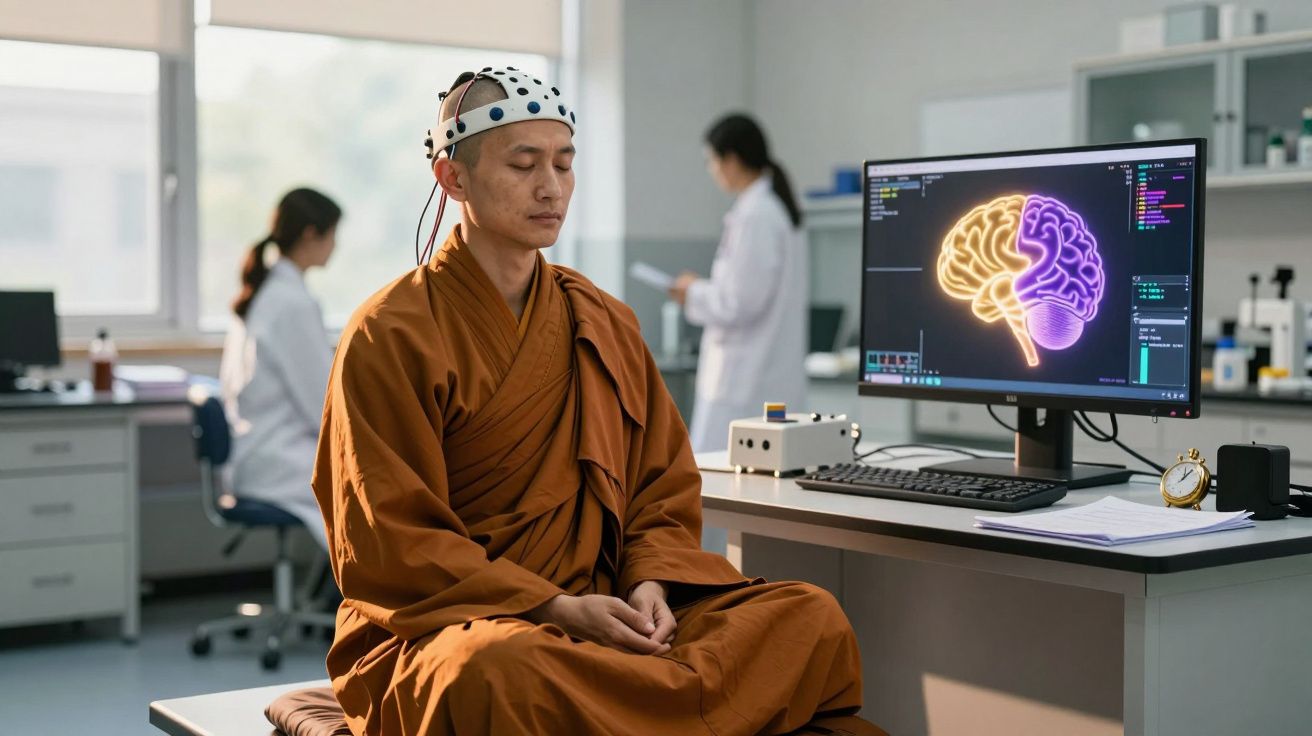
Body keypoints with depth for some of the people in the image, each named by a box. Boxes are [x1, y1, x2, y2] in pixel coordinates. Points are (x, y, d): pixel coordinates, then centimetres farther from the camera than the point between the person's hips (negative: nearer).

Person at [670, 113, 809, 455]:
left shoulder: (754, 216, -16)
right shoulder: (778, 208, 13)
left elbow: (738, 304, -17)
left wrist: (695, 293, -1)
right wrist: (704, 291, 17)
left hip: (746, 382, -10)